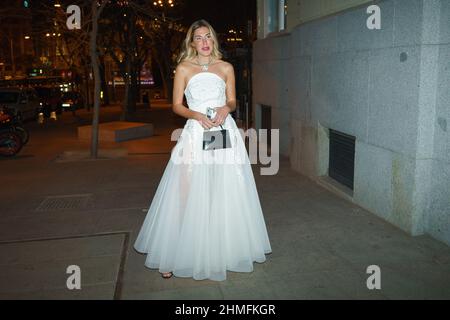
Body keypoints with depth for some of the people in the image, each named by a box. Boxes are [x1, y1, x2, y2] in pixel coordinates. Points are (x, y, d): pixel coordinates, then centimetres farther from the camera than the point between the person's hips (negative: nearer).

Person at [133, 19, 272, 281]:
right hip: (196, 133, -1)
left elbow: (233, 101, 14)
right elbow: (177, 105, 4)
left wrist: (226, 108, -9)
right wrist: (197, 115, -14)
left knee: (226, 193, 3)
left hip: (225, 131, 2)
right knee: (187, 194, -5)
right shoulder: (184, 68, 6)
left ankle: (225, 249, 21)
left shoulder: (226, 68, 10)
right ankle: (175, 254, 6)